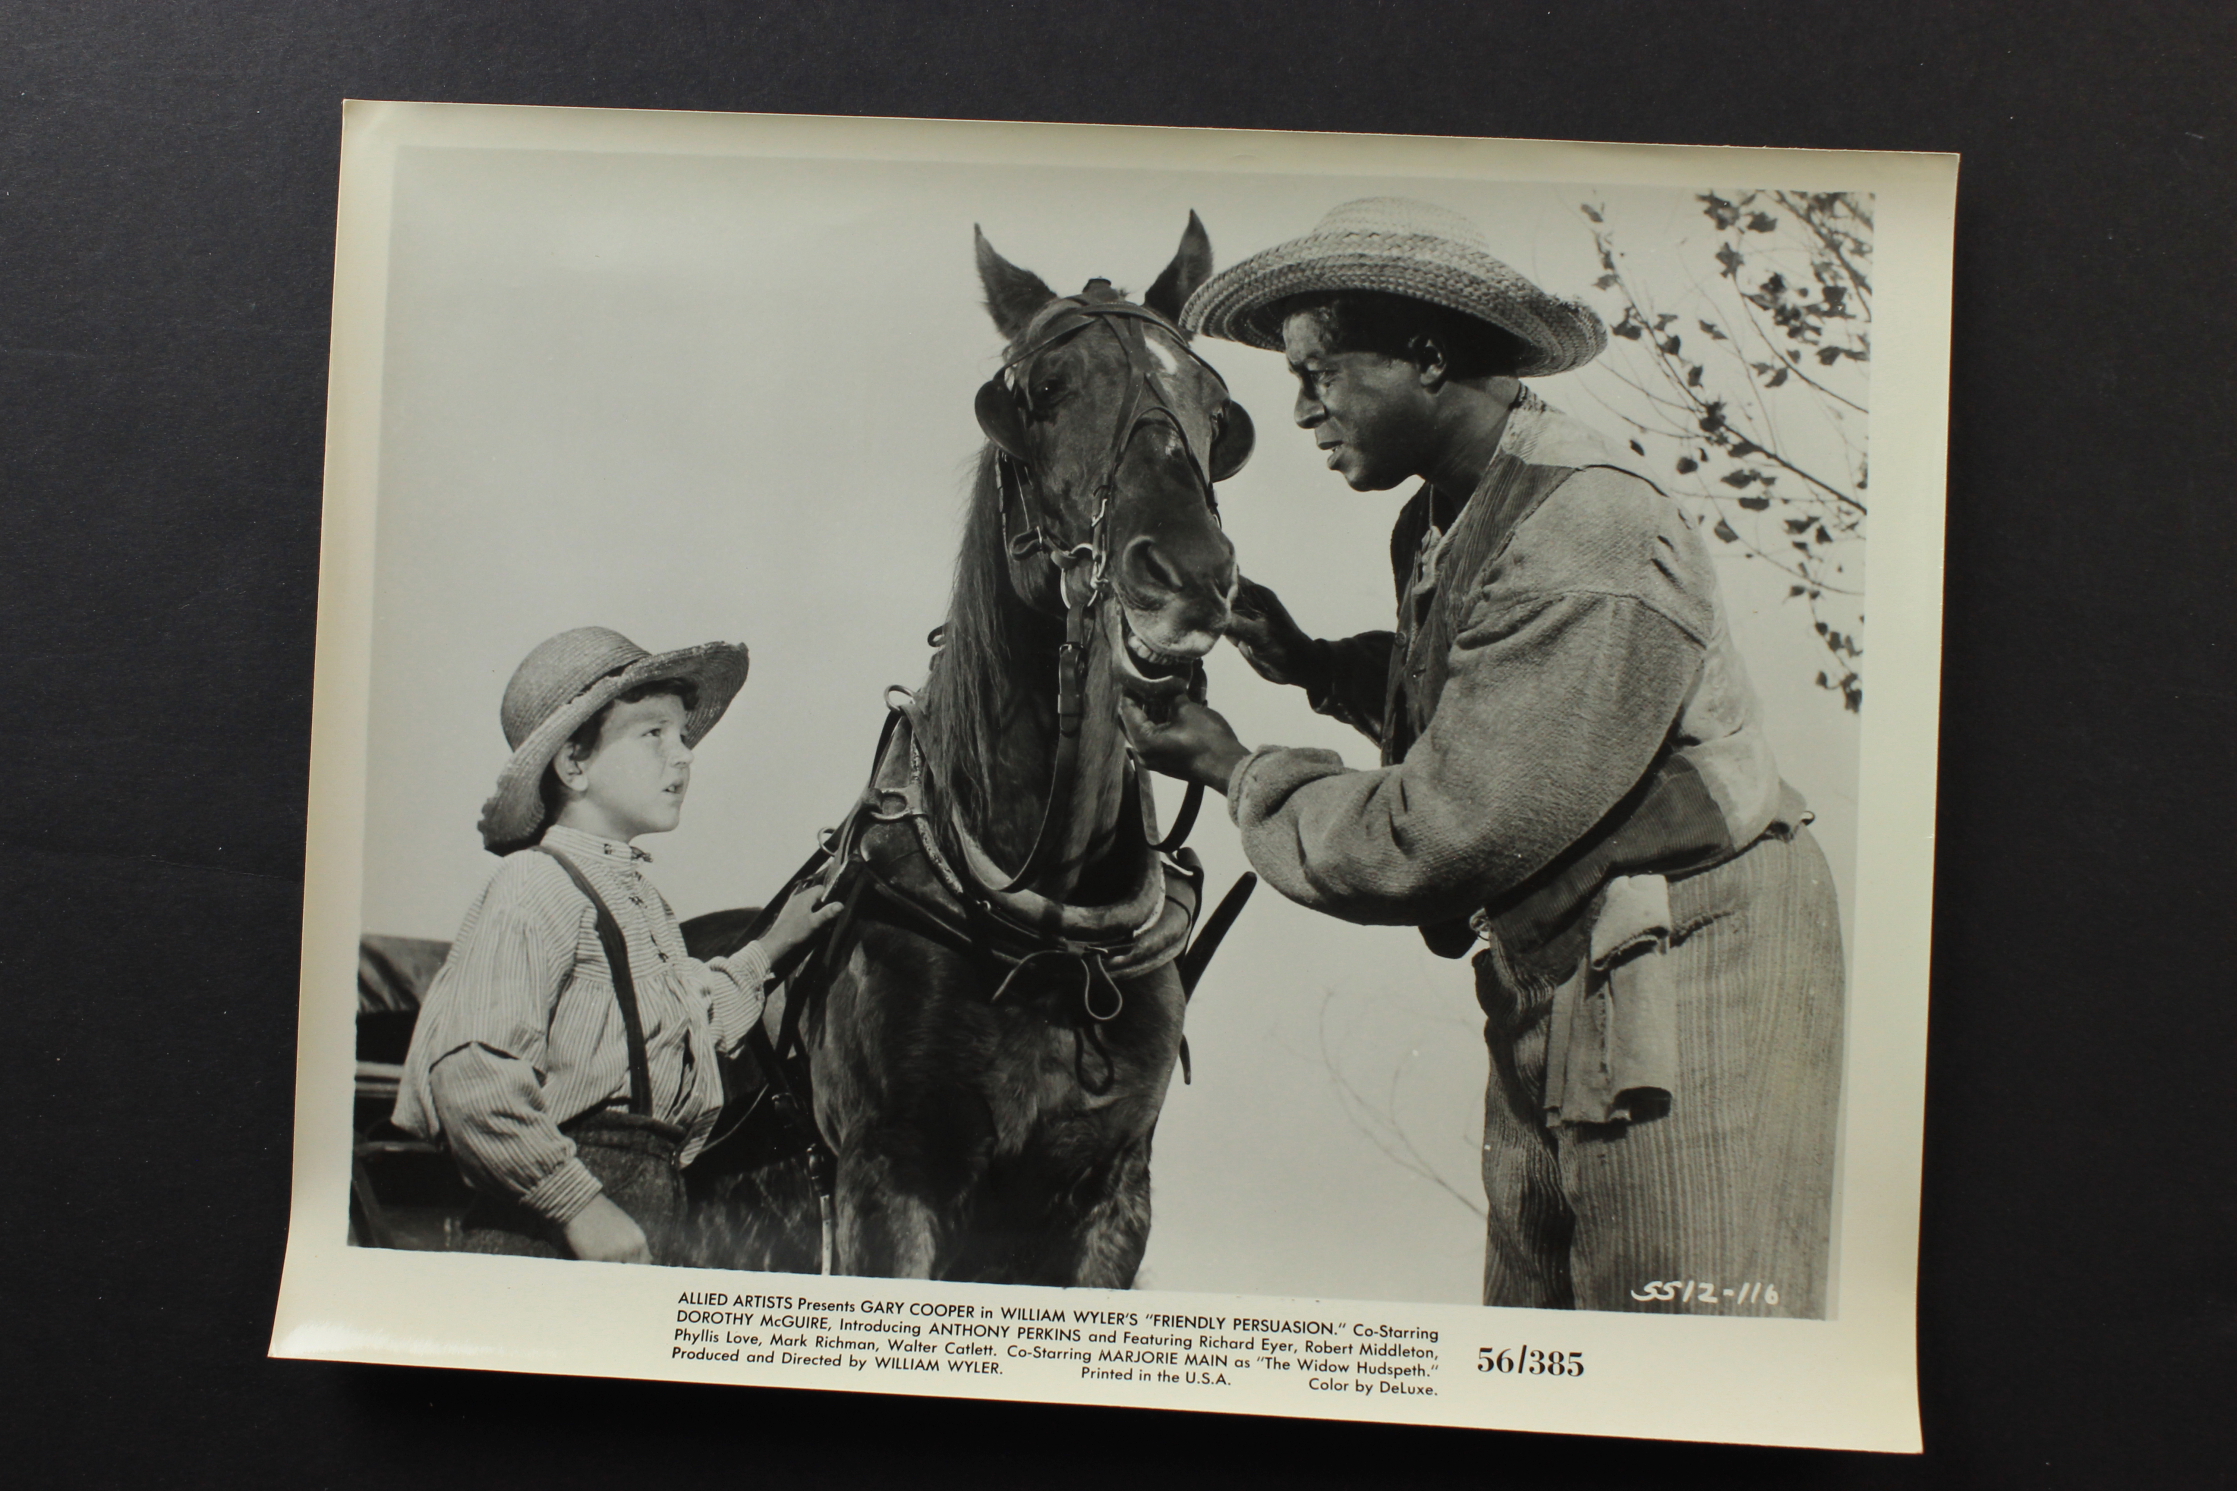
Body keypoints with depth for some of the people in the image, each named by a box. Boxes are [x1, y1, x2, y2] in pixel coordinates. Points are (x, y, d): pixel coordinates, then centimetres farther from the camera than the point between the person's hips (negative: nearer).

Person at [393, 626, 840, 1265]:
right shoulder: (536, 885, -10)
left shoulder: (640, 900, 18)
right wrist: (580, 1206, -20)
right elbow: (471, 1073, -21)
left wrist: (770, 947, 33)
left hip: (654, 1207, 8)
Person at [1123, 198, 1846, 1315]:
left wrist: (1236, 771, -10)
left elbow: (1433, 841, -24)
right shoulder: (1440, 521, 7)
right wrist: (1314, 665, 7)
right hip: (1546, 993, 9)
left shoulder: (1594, 547, -24)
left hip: (1690, 992, -9)